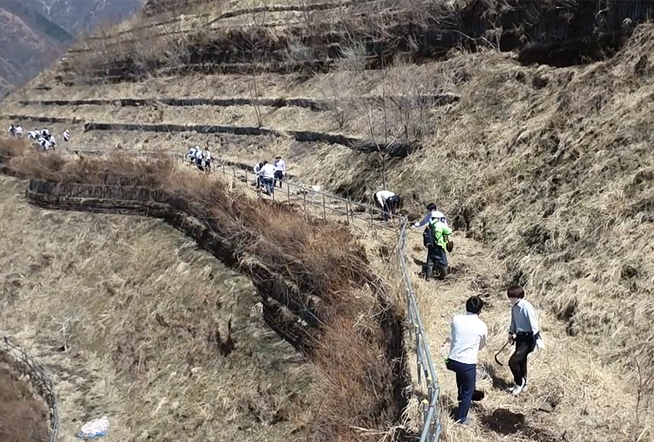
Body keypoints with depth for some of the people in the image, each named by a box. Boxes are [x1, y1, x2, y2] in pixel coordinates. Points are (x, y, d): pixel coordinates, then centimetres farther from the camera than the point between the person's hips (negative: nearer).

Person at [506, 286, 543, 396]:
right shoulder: (514, 307, 4)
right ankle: (522, 384, 32)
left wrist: (538, 338, -24)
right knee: (521, 361, 17)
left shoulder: (526, 307, -22)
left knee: (513, 361, -11)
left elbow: (533, 323, -22)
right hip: (520, 336, 8)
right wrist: (511, 333, 28)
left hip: (528, 338, -8)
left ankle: (519, 383, 9)